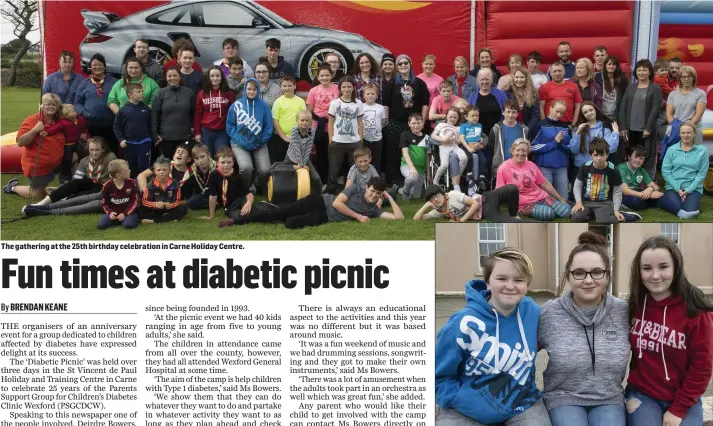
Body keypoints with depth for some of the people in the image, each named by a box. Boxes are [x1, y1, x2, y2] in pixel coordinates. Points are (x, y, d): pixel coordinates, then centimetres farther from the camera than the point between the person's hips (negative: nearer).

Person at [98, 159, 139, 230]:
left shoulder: (131, 183, -8)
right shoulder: (107, 186, -7)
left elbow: (134, 201, -6)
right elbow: (104, 203, 4)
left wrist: (125, 213, -17)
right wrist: (110, 212, -16)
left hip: (128, 211, -2)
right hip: (113, 212, 2)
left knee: (128, 225, -32)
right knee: (101, 225, -19)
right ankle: (118, 219, 4)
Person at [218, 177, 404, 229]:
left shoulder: (373, 209, 2)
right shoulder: (356, 188, -3)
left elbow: (399, 217, -4)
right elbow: (337, 203, -12)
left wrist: (389, 198, -4)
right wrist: (358, 216, -13)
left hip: (324, 217, 1)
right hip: (321, 202, -1)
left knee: (290, 223, -24)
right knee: (284, 211, -14)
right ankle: (235, 221, -5)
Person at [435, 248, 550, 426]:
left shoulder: (533, 312, -5)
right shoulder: (465, 324, -16)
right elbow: (439, 377, -9)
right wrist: (469, 403, -19)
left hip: (522, 404, 3)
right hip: (467, 410, -3)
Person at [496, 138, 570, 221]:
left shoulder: (531, 165, 8)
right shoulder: (504, 168, -6)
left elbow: (545, 184, 14)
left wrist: (561, 199, 14)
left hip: (542, 197, 5)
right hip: (524, 204, -4)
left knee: (567, 211, -15)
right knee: (549, 213, -30)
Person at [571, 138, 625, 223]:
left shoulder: (613, 170, -9)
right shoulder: (585, 167, -5)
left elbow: (617, 192, -1)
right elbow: (577, 186, 4)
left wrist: (616, 210, -10)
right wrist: (579, 202, -11)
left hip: (604, 202, -3)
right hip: (586, 201, 3)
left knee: (602, 222, -31)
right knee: (576, 217, -24)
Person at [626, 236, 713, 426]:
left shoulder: (696, 310, -14)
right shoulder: (635, 306, -4)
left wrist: (678, 409, -10)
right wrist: (631, 395, -2)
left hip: (684, 401, -2)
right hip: (642, 395, 2)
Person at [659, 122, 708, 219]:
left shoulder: (702, 151, 1)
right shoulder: (671, 149, 4)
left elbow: (702, 173, -1)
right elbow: (665, 170, 0)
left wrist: (688, 190, -10)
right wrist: (677, 189, -9)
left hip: (693, 188, 3)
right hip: (673, 187, -3)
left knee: (690, 211, -19)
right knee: (676, 207, -34)